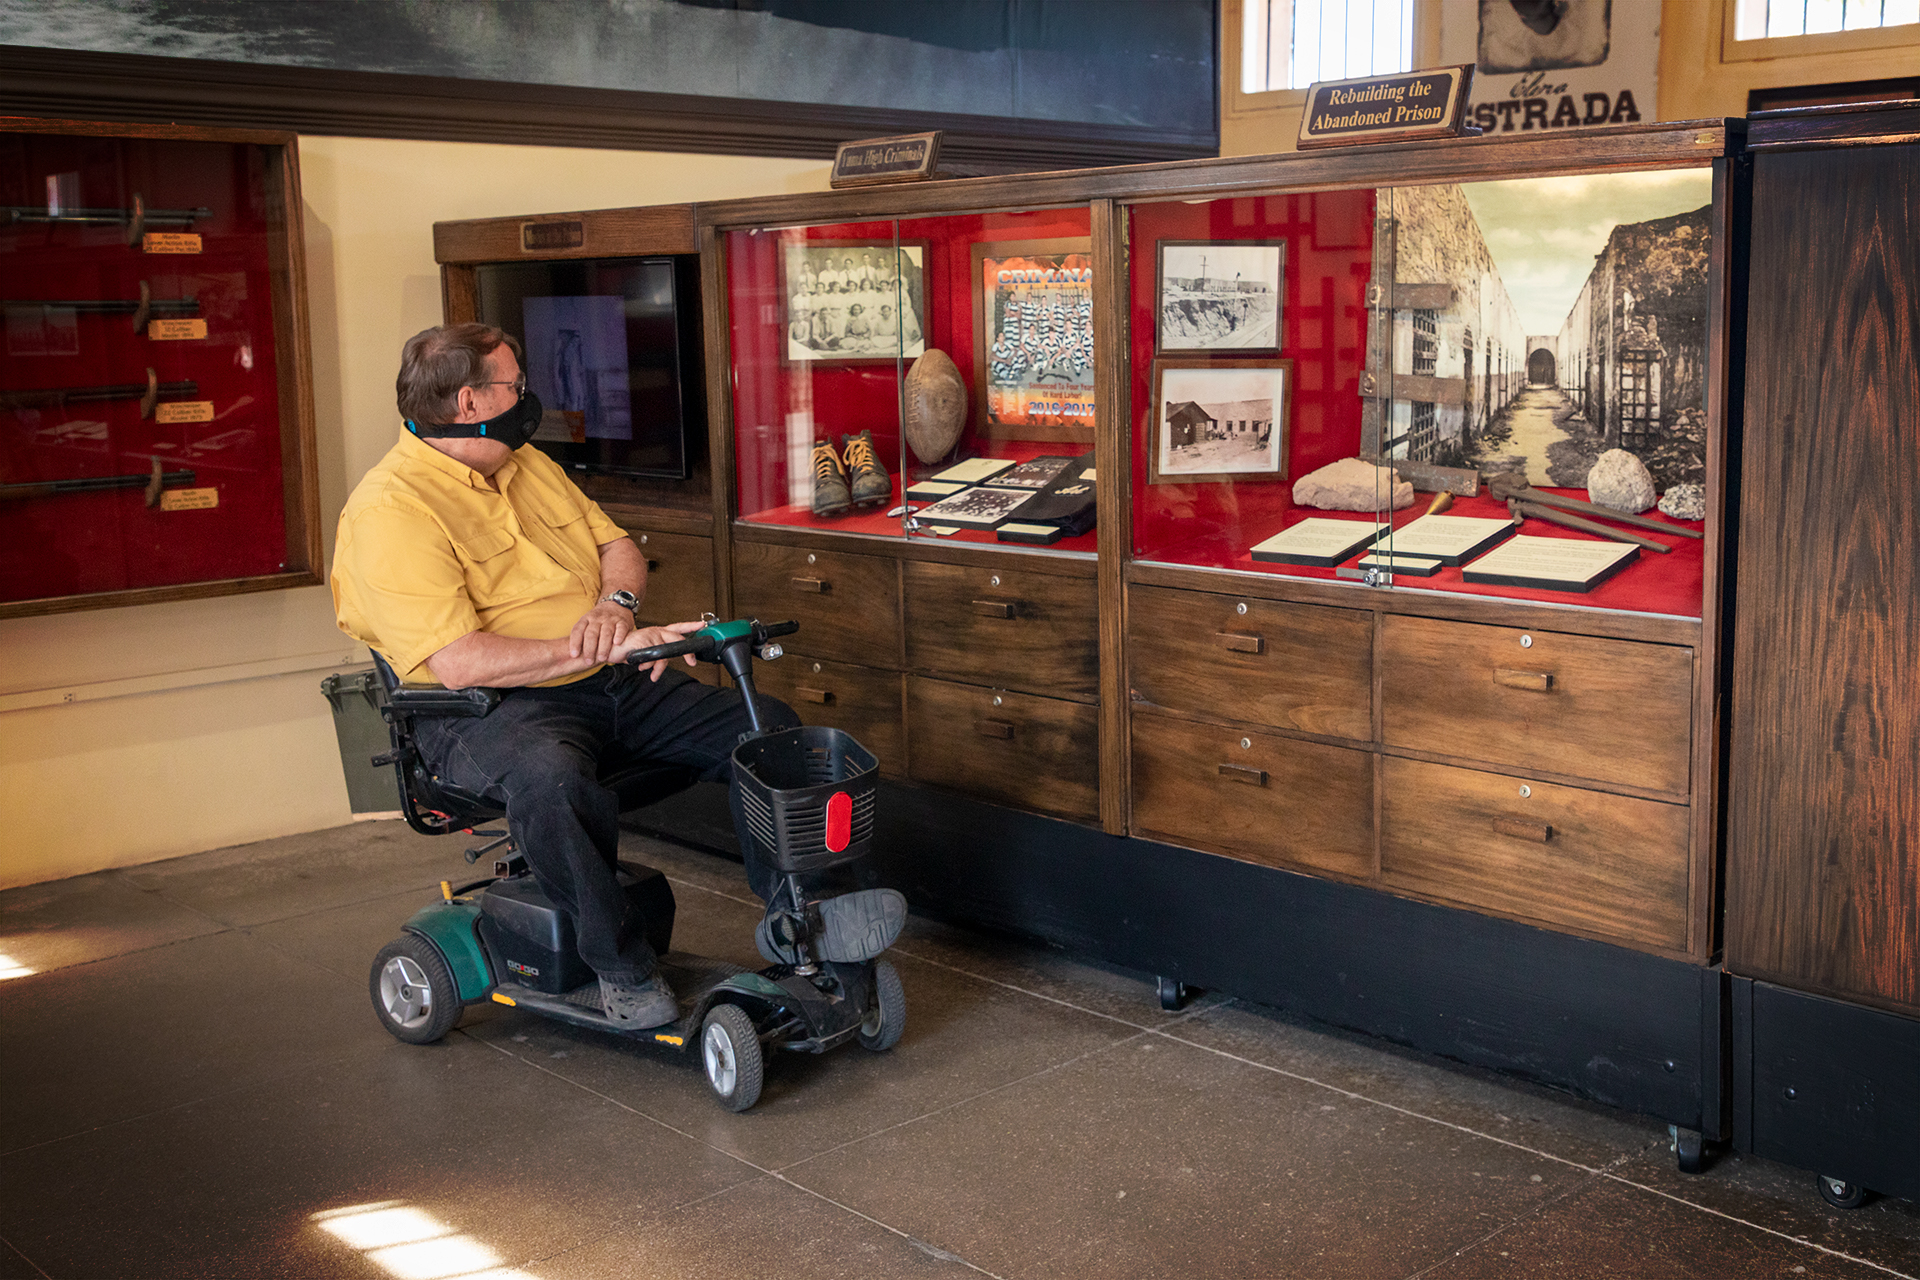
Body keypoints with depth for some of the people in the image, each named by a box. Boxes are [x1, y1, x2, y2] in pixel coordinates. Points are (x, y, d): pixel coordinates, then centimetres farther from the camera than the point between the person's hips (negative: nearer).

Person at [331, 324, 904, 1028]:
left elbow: (617, 545, 20)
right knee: (550, 780, -41)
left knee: (765, 723, -7)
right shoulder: (389, 510, -12)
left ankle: (798, 915, -4)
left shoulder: (528, 465, 17)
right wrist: (597, 651, -26)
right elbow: (458, 662, -22)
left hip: (609, 685, 8)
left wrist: (615, 604, -5)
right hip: (492, 709, -8)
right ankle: (623, 964, -21)